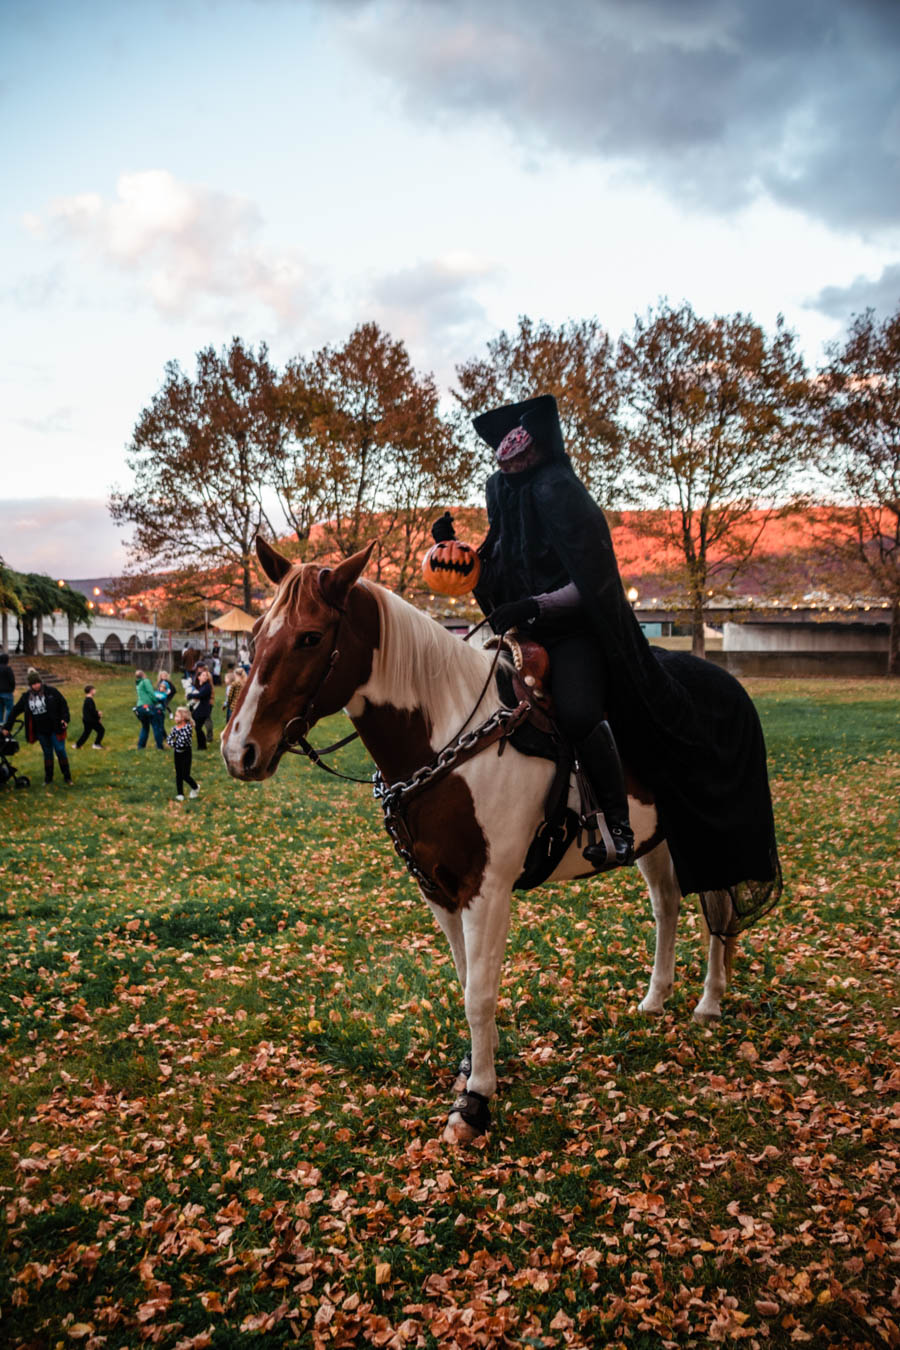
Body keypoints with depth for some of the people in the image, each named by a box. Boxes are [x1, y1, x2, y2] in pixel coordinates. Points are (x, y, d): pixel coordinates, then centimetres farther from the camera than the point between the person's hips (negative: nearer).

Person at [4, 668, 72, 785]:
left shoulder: (51, 691, -9)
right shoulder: (26, 696, 0)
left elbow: (63, 704, -3)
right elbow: (15, 711, 7)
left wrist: (65, 719, -15)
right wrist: (7, 726, 6)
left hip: (55, 729, -3)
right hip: (41, 731, 3)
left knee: (60, 751, -4)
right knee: (47, 753, 12)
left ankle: (67, 777, 7)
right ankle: (48, 778, 24)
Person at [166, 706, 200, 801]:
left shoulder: (188, 727, -16)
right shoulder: (175, 727, 3)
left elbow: (182, 741, -24)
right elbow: (168, 739, 0)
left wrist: (174, 743, -12)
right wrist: (174, 744, -17)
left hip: (185, 753, -6)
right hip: (177, 753, 6)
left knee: (185, 775, -3)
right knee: (178, 775, 9)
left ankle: (195, 787, 24)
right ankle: (180, 794, 16)